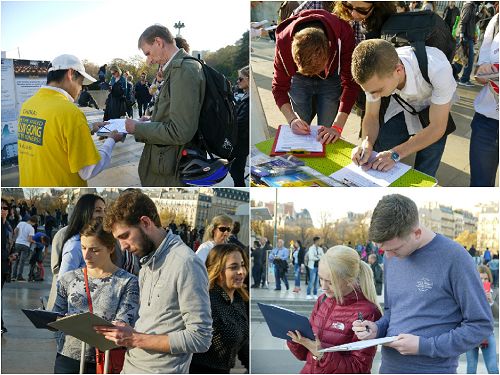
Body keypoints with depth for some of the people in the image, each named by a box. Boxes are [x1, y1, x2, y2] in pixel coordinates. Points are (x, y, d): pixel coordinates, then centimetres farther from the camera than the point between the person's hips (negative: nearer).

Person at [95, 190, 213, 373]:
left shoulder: (186, 264, -17)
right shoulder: (148, 262, 10)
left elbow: (200, 338, -20)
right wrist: (121, 333, -2)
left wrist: (136, 339, -17)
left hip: (161, 370, -7)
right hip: (130, 366, 7)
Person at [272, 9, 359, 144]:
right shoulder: (284, 40, -33)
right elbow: (279, 87, -22)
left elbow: (350, 83, -31)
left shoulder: (343, 34, -37)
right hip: (299, 80, 1)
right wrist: (292, 120, -37)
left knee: (327, 138, -3)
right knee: (299, 133, 4)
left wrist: (337, 127, -38)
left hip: (332, 79, -1)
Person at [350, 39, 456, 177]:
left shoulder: (438, 70, -41)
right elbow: (371, 116, -13)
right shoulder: (375, 74, -29)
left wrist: (396, 154, -37)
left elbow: (437, 128, -30)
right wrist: (367, 144, -33)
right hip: (400, 106, 3)